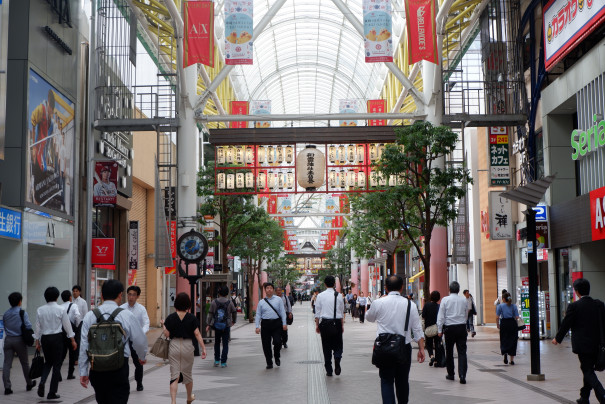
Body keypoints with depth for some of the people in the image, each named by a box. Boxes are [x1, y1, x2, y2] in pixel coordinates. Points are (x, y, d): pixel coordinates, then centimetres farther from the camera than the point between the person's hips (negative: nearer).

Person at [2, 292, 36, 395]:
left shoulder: (6, 314, 8)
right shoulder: (22, 312, -7)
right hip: (19, 340, -3)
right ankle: (29, 384, 26)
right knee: (24, 363, 11)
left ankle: (7, 387, -6)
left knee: (7, 363, 1)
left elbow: (5, 327, 13)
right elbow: (28, 326, -14)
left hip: (8, 340, 3)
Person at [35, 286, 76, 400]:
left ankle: (42, 382, -5)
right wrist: (72, 340, 6)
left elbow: (38, 327, 3)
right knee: (56, 364, 6)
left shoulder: (40, 310, -1)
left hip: (44, 338, 3)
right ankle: (52, 393, 7)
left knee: (48, 362, 21)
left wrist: (37, 342, 13)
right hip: (57, 337, -3)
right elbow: (67, 325, -3)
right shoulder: (60, 309, -8)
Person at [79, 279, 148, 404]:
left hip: (96, 368, 4)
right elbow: (140, 341, 1)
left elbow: (84, 346, 1)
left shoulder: (90, 316, 1)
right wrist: (142, 357, 22)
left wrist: (83, 372, 8)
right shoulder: (126, 315, -7)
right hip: (119, 369, -4)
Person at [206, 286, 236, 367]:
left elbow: (210, 314, -2)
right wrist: (233, 321, 24)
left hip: (216, 326, 1)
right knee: (225, 344, 4)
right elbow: (234, 312, 7)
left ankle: (217, 361, 17)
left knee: (217, 343, 17)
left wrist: (209, 325, 5)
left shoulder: (214, 302, -3)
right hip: (226, 326, -1)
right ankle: (223, 362, 2)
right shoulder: (229, 302, -4)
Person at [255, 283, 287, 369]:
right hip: (265, 324, 1)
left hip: (276, 323, -1)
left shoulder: (278, 300, 6)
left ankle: (277, 357, 18)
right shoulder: (261, 302, 9)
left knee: (277, 342, -12)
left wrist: (284, 323, -3)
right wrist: (257, 326, -2)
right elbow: (258, 315, 7)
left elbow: (282, 312, 4)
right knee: (266, 345, 3)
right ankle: (269, 363, 18)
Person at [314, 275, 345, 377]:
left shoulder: (321, 296, -1)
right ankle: (337, 359, -21)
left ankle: (329, 370, 10)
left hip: (325, 323, 0)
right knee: (338, 345, 9)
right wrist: (342, 325, 15)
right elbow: (342, 312, 6)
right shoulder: (338, 295, 0)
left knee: (326, 347, 8)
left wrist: (317, 325, 10)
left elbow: (317, 312, 2)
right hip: (337, 323, 0)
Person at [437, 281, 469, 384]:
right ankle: (462, 375, -14)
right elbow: (466, 315, 15)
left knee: (449, 352, 12)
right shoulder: (464, 300, 3)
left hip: (449, 328, -1)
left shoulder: (445, 300, -4)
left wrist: (439, 330, -1)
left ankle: (451, 374, 21)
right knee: (462, 351, -1)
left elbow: (441, 316, -5)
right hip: (462, 327, 1)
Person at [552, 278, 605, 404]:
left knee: (588, 371, -1)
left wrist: (557, 338, 11)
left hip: (582, 345, -6)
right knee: (588, 370, 18)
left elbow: (565, 325, -5)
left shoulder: (574, 306, -12)